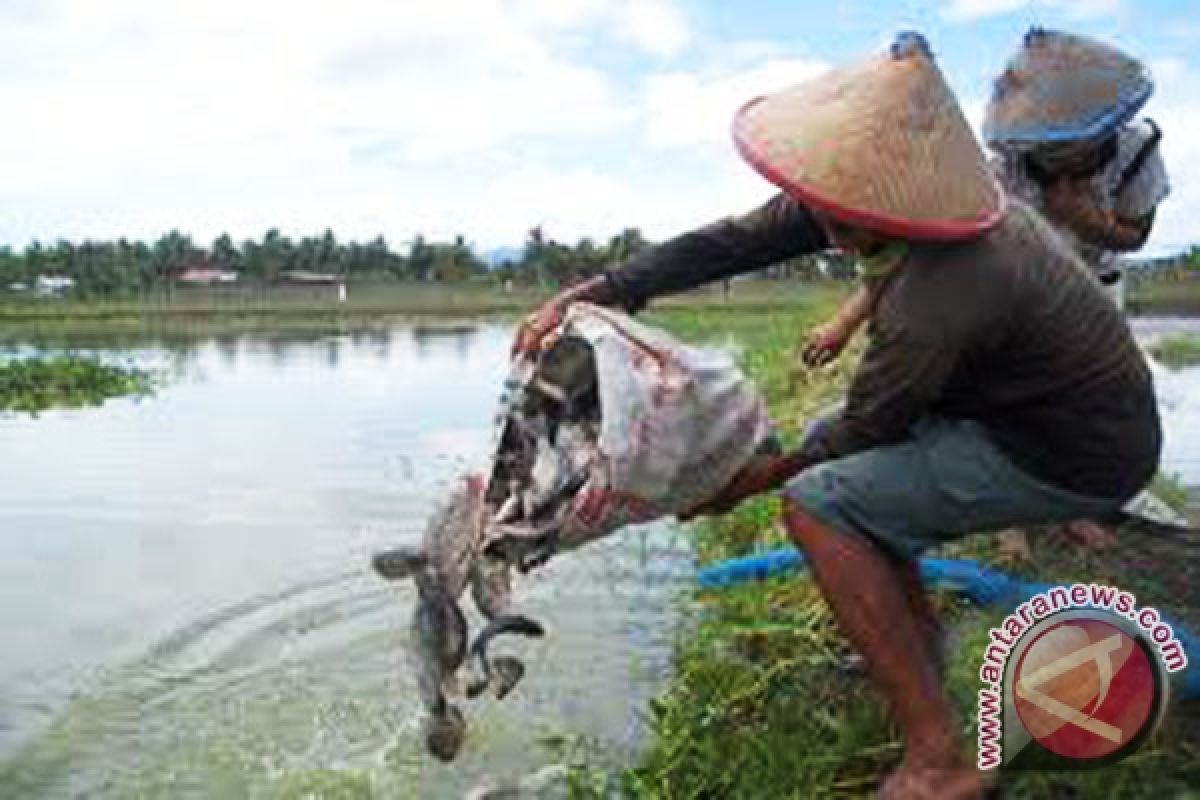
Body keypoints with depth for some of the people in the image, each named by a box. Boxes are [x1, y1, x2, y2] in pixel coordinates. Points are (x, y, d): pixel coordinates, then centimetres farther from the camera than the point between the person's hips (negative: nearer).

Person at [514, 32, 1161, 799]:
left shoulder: (936, 308, -35)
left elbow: (868, 429, -18)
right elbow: (735, 241, -10)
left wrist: (754, 482, -3)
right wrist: (588, 295, -15)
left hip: (1073, 459, -9)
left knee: (816, 500, -19)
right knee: (828, 451, 15)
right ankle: (919, 641, 26)